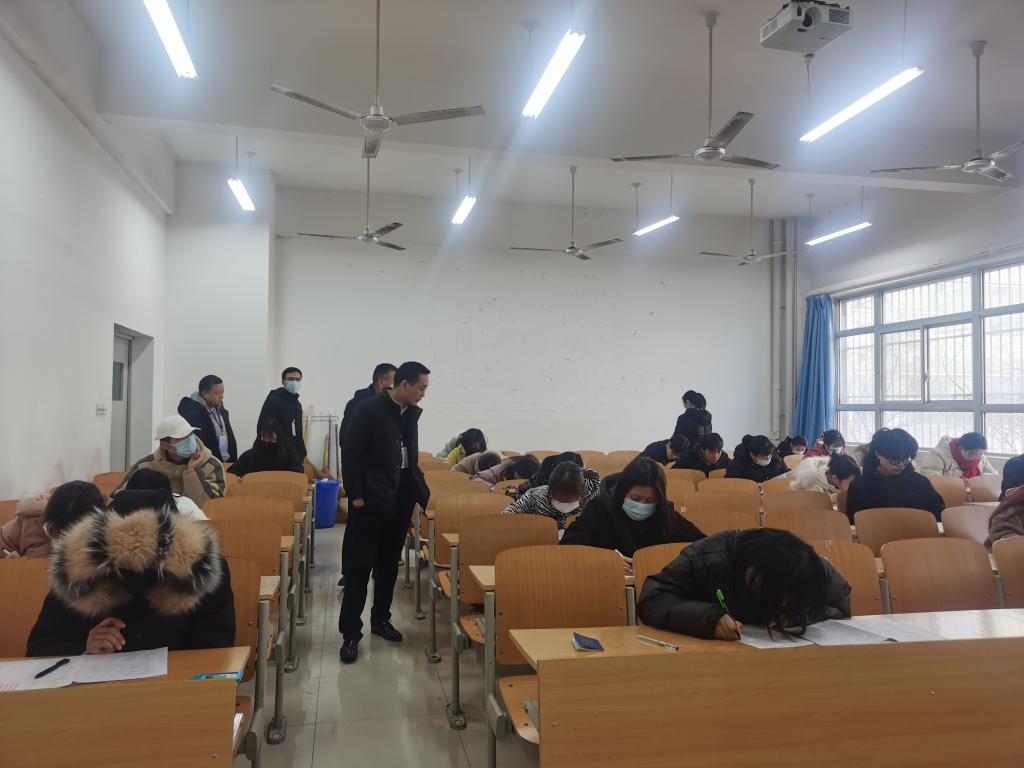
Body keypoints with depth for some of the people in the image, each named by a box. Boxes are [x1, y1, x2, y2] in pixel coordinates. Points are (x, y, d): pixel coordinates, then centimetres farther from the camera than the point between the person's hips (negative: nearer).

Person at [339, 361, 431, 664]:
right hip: (370, 499, -6)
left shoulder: (412, 414, 8)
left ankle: (380, 619, 28)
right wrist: (355, 494, -16)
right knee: (359, 565, -1)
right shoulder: (368, 409, -11)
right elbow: (350, 453, -12)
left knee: (389, 563, 14)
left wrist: (425, 494, 10)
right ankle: (351, 632, 6)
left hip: (400, 499, 6)